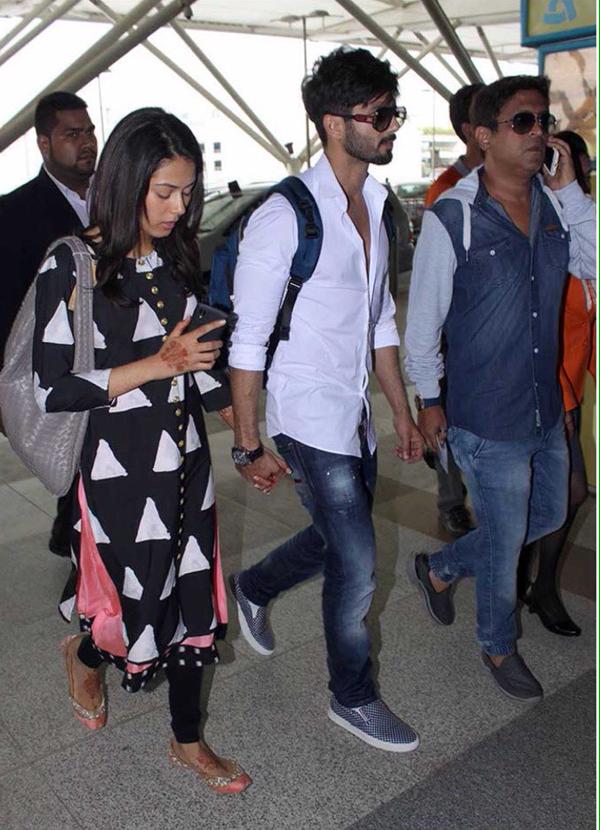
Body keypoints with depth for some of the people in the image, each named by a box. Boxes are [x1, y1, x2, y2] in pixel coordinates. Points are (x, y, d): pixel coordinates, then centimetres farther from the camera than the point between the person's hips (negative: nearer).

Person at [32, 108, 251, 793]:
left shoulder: (175, 258, 4)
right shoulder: (71, 267, -14)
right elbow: (52, 391, -15)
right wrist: (156, 365, -21)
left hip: (186, 460, 6)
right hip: (120, 469, -5)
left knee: (193, 600, 14)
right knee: (141, 611, 8)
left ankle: (188, 741, 36)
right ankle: (84, 655, 47)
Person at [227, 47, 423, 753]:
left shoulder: (373, 205, 8)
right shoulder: (285, 217, -18)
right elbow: (248, 341, -16)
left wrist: (401, 411, 15)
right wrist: (249, 447, -14)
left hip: (355, 416, 8)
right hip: (309, 418, -8)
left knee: (338, 541, 20)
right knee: (356, 562, 0)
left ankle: (253, 588, 48)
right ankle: (353, 699, 24)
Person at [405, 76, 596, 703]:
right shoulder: (451, 218, -15)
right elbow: (423, 319, -9)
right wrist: (429, 399, -3)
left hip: (546, 409, 7)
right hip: (486, 421, -7)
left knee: (548, 515, 23)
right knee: (505, 539, 10)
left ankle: (439, 569, 42)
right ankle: (498, 646, 38)